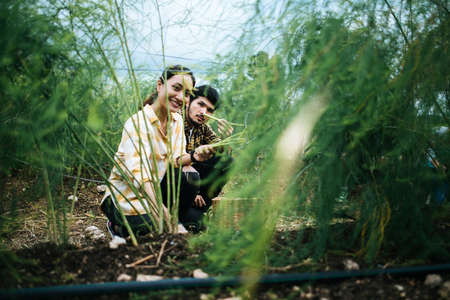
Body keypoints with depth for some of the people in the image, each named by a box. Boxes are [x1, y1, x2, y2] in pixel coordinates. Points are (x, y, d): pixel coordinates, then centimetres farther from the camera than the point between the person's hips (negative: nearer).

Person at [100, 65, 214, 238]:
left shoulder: (177, 120, 2)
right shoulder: (138, 122, -23)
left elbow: (174, 159, -1)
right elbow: (139, 175, -34)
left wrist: (193, 156, -27)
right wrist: (167, 220, -46)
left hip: (155, 188, 6)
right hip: (125, 195, -6)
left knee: (190, 177, -22)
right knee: (155, 224, -33)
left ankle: (175, 225, -2)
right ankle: (118, 226, -1)